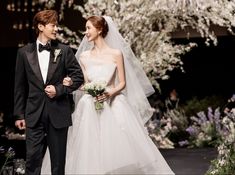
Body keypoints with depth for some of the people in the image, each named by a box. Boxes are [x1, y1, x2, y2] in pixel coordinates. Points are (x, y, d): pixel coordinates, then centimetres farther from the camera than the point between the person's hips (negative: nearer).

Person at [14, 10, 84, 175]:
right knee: (32, 158, -3)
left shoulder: (64, 51, 2)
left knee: (58, 160, 7)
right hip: (34, 114, 0)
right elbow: (20, 86, 7)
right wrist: (19, 114, 6)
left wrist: (59, 89, -9)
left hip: (58, 113, 0)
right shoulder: (24, 52, 3)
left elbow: (78, 76, 5)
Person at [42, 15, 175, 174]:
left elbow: (122, 83, 0)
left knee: (118, 148, -7)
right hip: (90, 108, 2)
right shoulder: (84, 56, 7)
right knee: (90, 152, -2)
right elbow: (85, 84, 11)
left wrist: (110, 93, -17)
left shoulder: (116, 54, -2)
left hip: (113, 107, -2)